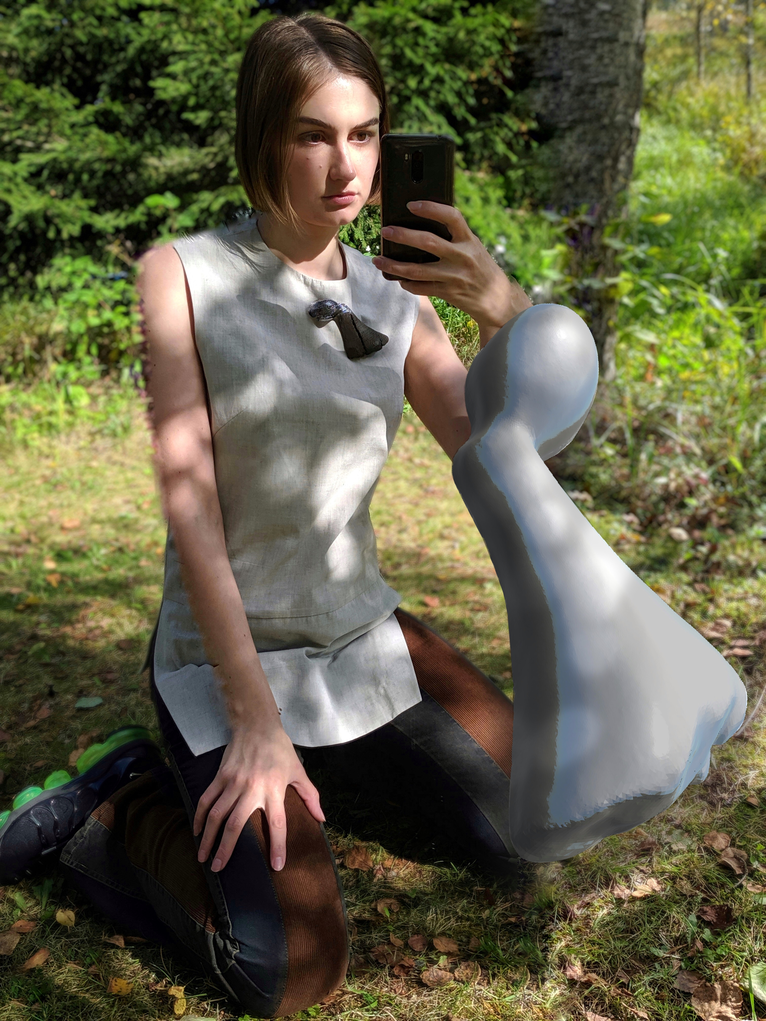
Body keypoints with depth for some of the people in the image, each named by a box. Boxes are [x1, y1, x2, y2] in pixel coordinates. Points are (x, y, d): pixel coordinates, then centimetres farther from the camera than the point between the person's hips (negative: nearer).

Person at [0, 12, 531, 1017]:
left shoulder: (397, 298, 1)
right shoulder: (186, 275, -13)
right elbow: (190, 508, -16)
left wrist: (504, 311, -25)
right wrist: (254, 718, -19)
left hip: (363, 632, 6)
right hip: (224, 647, -5)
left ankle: (334, 753, 24)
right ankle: (131, 812, 8)